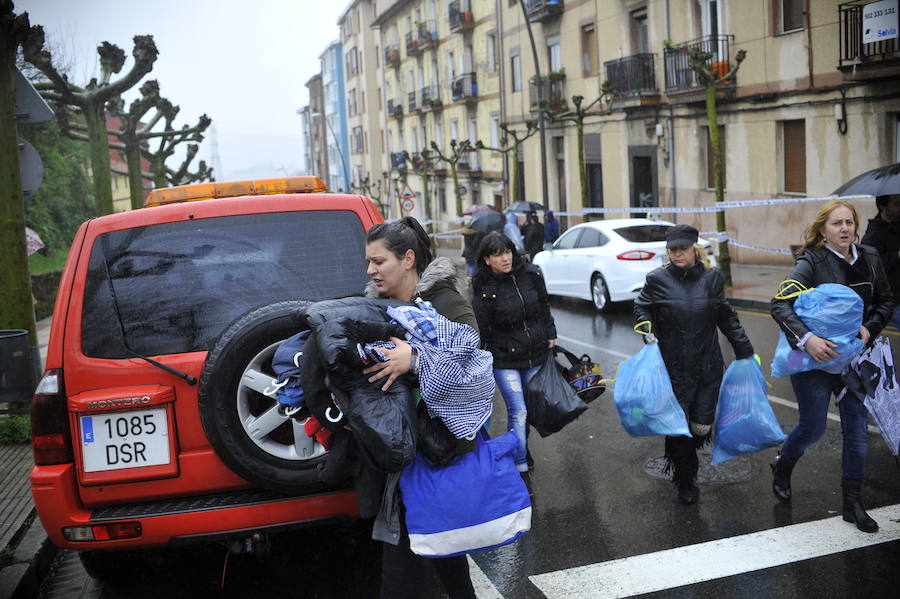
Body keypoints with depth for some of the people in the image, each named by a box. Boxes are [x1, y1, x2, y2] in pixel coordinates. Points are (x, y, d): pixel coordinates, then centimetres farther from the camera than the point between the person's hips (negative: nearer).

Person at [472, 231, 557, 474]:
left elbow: (544, 306, 13)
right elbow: (482, 330, -14)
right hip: (504, 360, -5)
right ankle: (520, 466, 0)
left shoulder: (531, 274, -2)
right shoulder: (483, 288, -15)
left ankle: (518, 449, 38)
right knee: (518, 412, -9)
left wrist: (550, 336, 14)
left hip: (536, 354, 5)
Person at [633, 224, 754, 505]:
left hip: (708, 367, 2)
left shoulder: (712, 277, 2)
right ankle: (685, 482, 24)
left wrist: (744, 349, 14)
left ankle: (683, 455, 40)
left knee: (701, 426, 3)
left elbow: (726, 316, 12)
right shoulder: (658, 279, -5)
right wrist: (648, 331, -11)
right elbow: (641, 308, 9)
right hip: (673, 368, -2)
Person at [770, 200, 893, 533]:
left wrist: (870, 327, -7)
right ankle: (783, 466, 36)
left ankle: (852, 502, 19)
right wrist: (806, 339, -35)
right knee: (813, 428, 4)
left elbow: (886, 301, 12)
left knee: (857, 428, 5)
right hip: (814, 357, -4)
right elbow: (780, 305, -22)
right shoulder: (811, 263, -14)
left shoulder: (869, 261, 1)